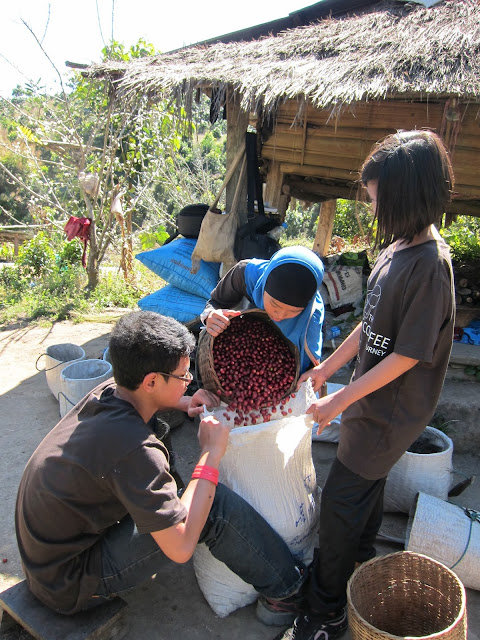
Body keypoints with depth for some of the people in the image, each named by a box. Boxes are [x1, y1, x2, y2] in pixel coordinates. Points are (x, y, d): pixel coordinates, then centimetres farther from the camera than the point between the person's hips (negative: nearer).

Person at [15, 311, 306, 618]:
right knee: (217, 505, -18)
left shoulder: (108, 391, -8)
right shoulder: (134, 451, -33)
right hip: (69, 585, -8)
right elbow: (181, 548, -28)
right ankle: (286, 587, 7)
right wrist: (211, 454, -23)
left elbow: (143, 401, 18)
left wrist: (184, 404, -2)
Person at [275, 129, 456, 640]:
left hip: (392, 410, -8)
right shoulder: (397, 248, 3)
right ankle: (356, 565, 48)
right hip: (372, 399, 8)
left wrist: (341, 400, -19)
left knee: (341, 498, 1)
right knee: (365, 485, 24)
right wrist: (329, 367, 15)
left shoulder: (429, 264, -25)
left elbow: (408, 354, -24)